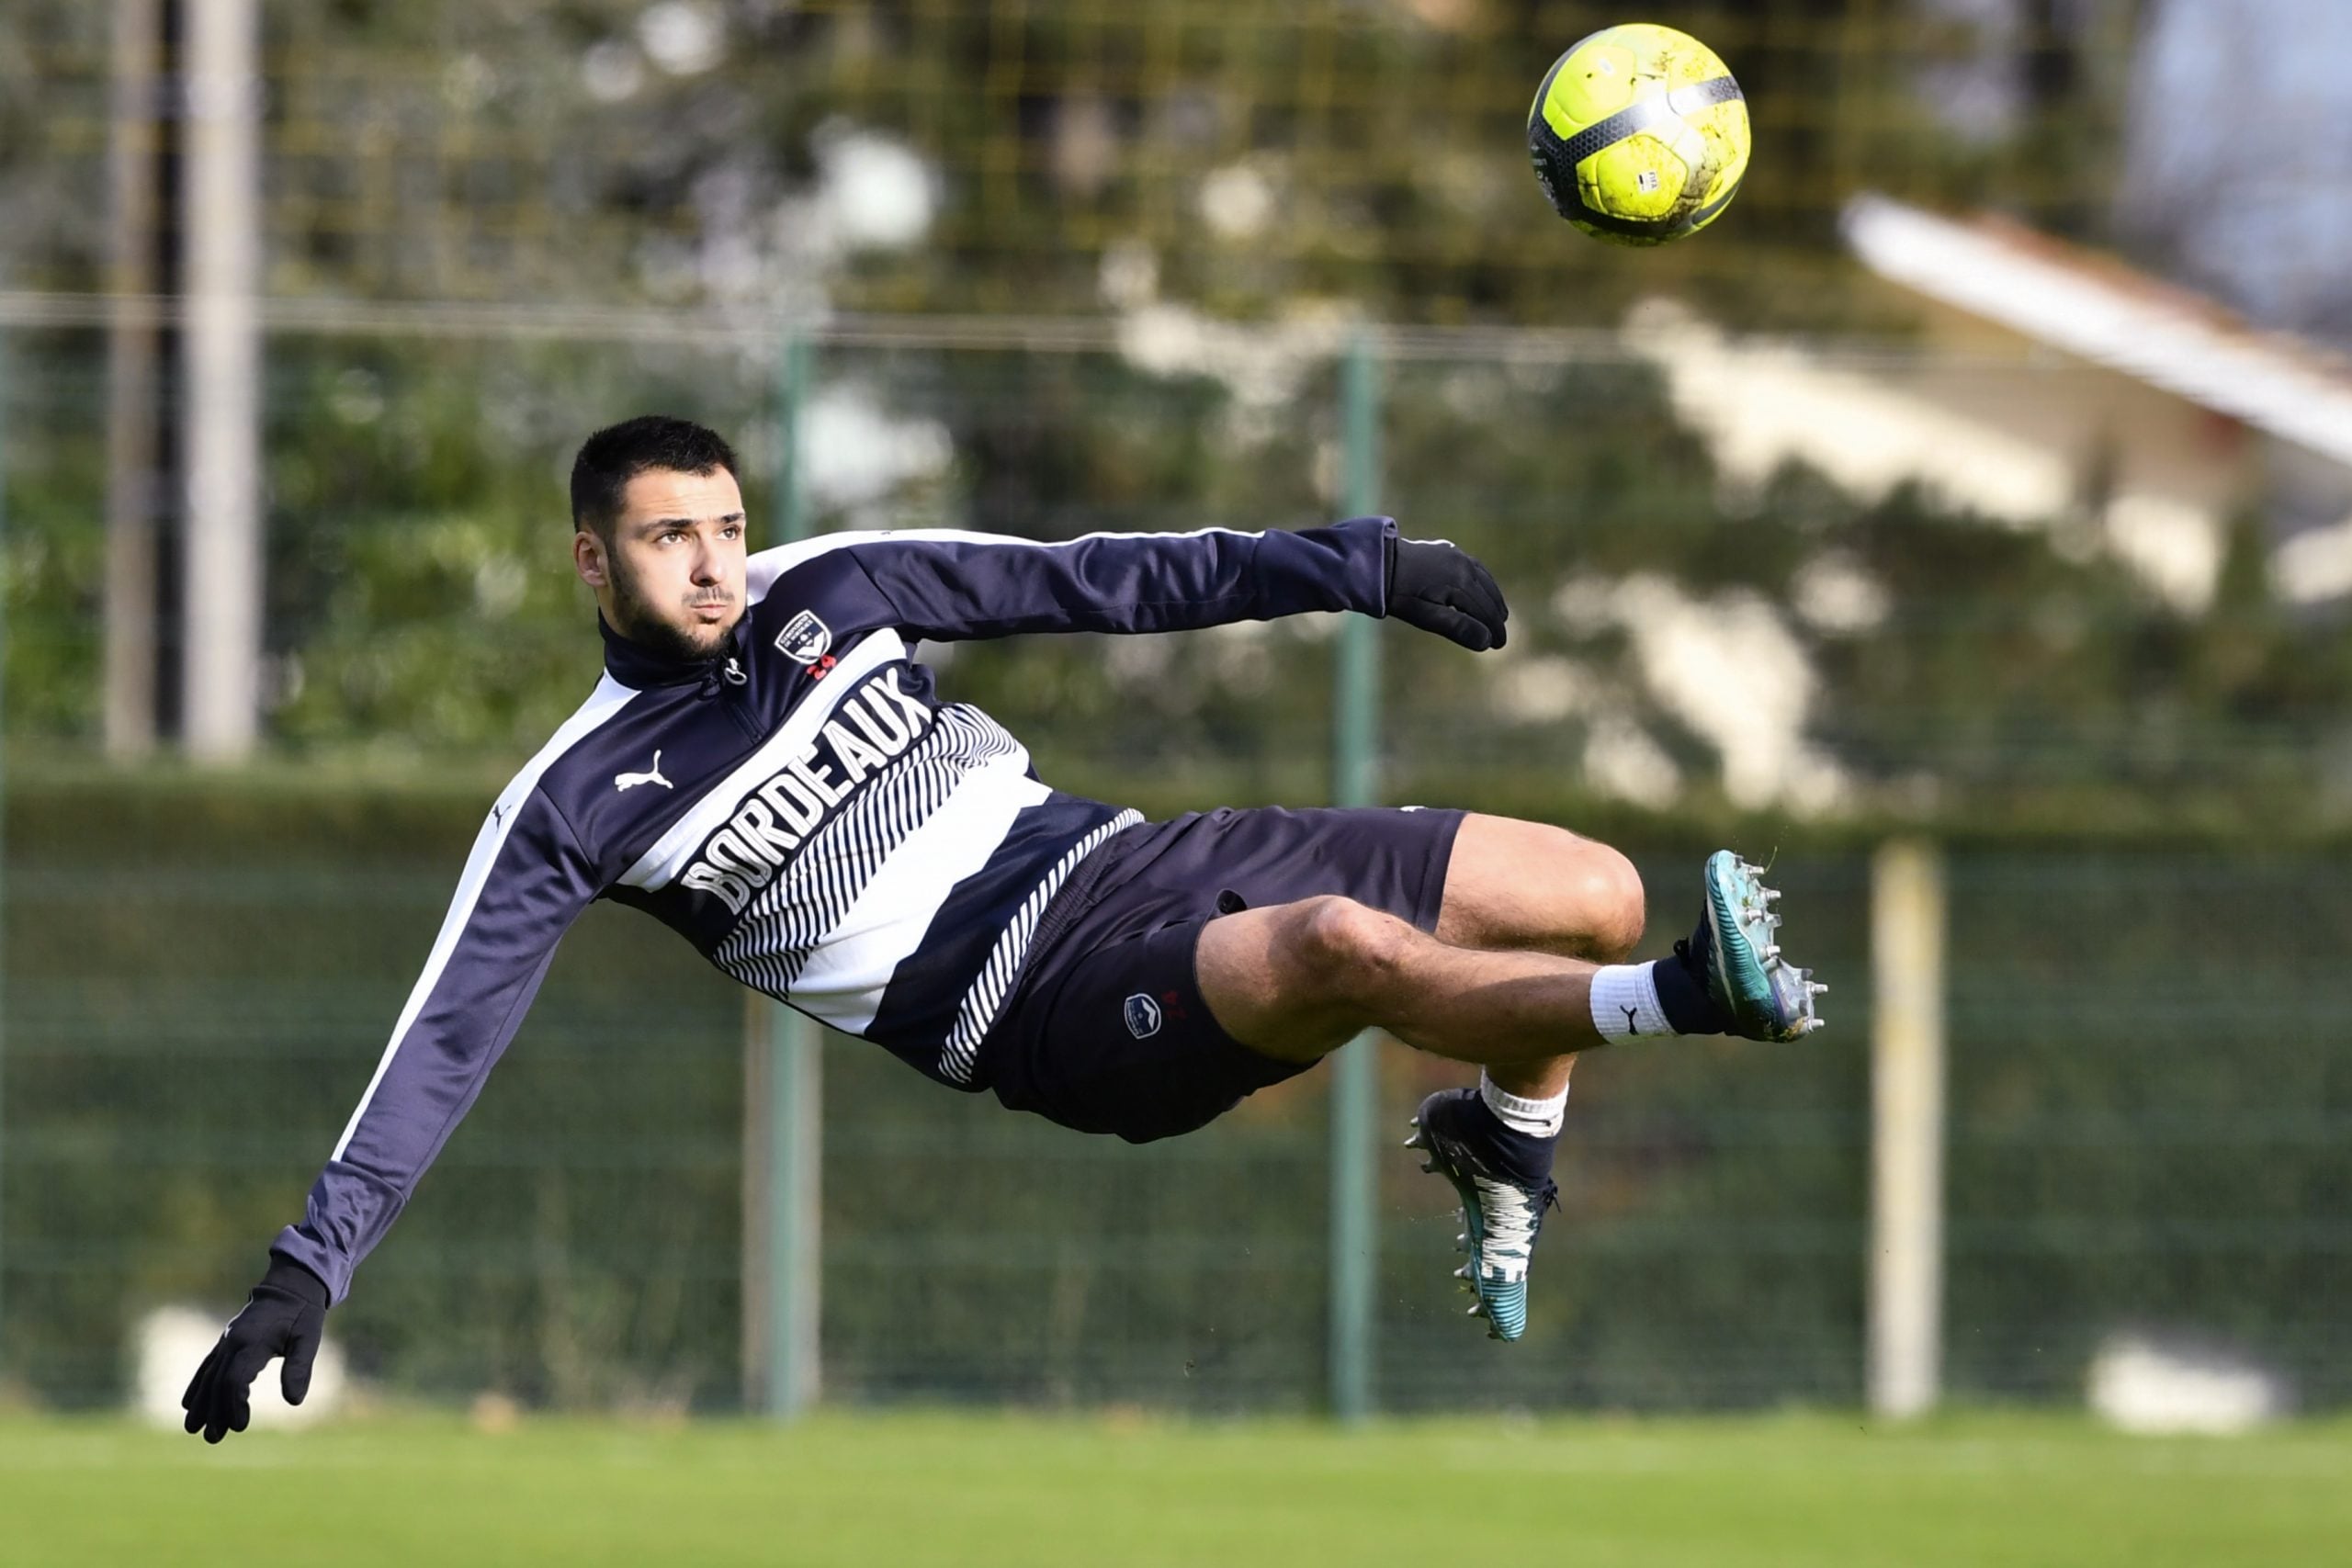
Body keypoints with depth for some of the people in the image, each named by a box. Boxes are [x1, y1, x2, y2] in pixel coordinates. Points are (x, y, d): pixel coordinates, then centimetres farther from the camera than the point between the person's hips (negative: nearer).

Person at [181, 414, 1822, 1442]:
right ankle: (1683, 1002, -38)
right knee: (1350, 947, -38)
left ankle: (1504, 1143, 26)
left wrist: (1350, 565, 11)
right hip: (1044, 1007, -6)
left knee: (1592, 892, -1)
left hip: (1127, 857, 6)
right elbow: (446, 1039, -3)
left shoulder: (820, 593, 10)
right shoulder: (577, 803, -1)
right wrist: (309, 1271, -12)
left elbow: (1090, 581, 14)